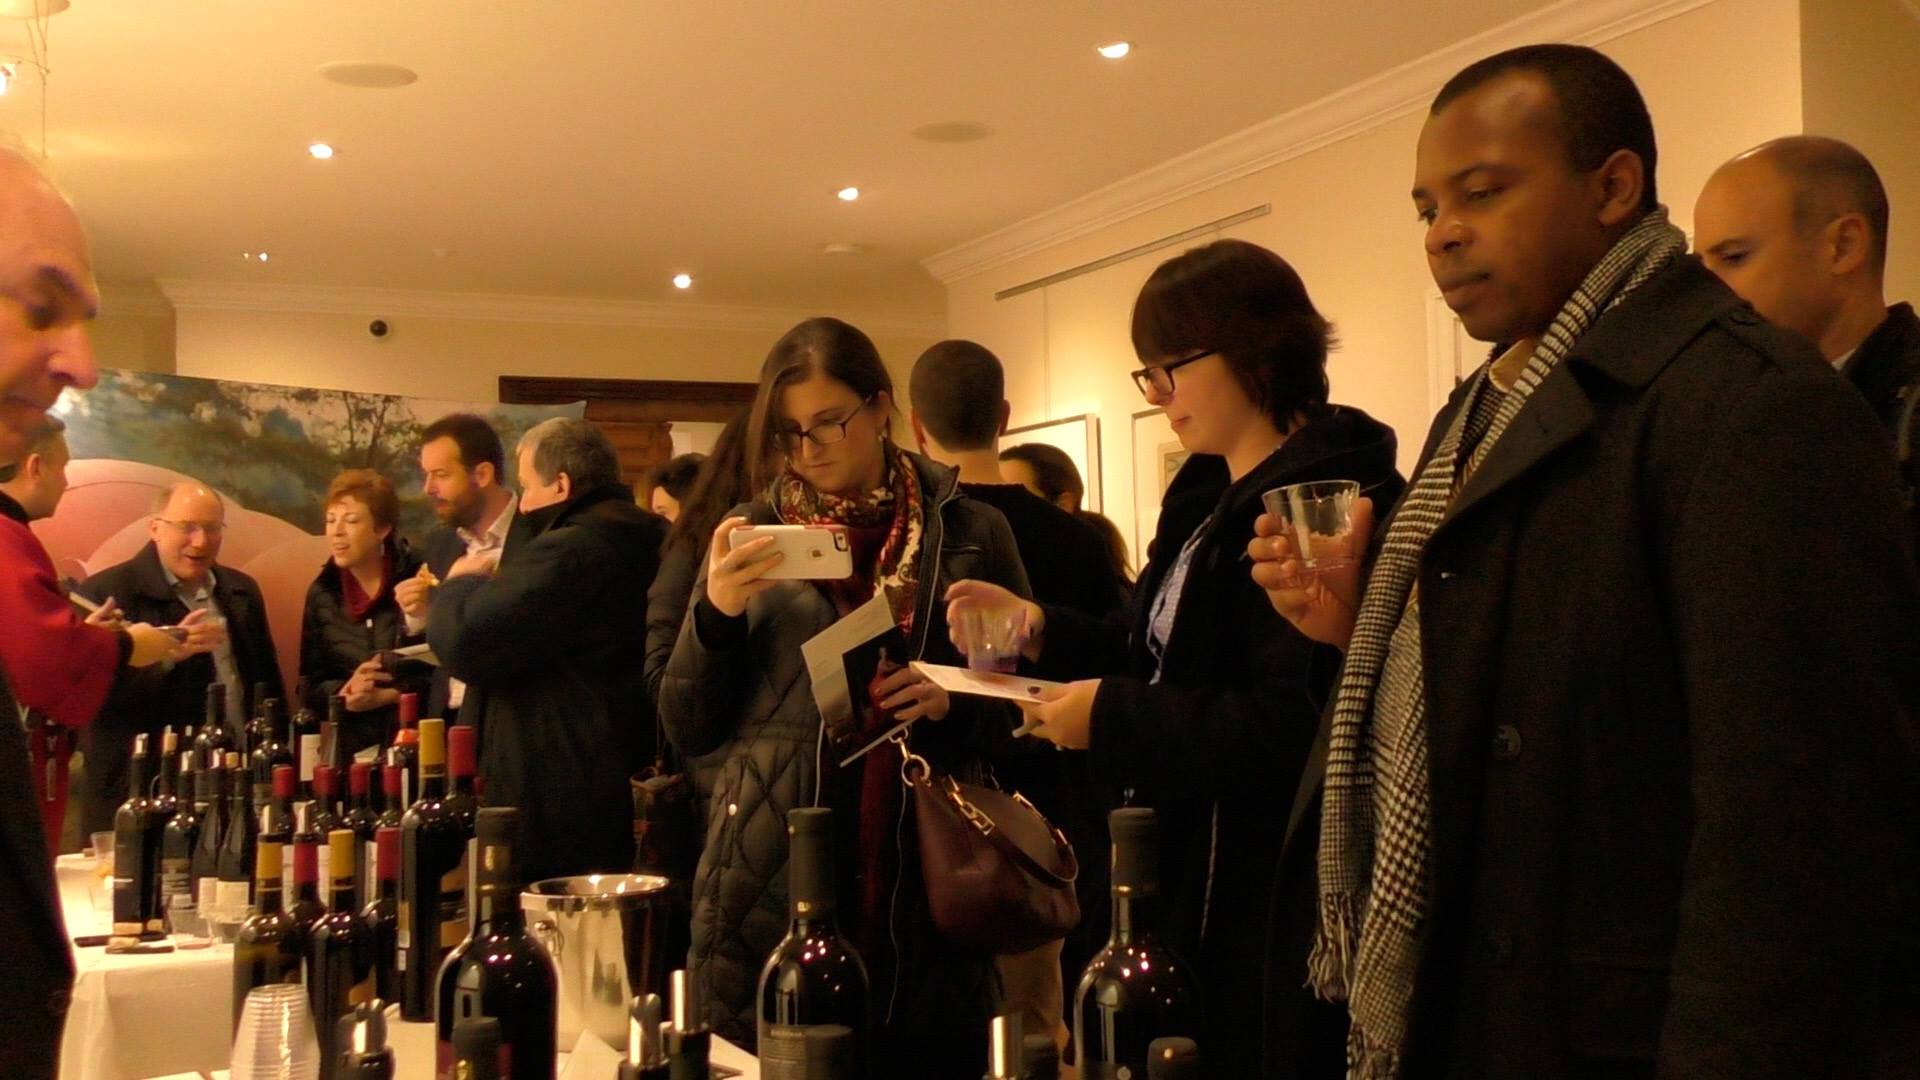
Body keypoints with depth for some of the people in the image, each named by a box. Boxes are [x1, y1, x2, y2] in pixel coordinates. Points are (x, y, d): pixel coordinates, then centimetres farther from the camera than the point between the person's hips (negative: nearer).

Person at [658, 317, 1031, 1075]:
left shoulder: (970, 533, 2)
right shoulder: (750, 538, 5)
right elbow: (689, 731, 3)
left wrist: (952, 703, -12)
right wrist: (716, 611, -12)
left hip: (925, 887, 0)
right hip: (769, 893, 1)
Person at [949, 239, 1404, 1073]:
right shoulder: (1210, 497, 13)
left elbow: (1297, 725, -27)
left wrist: (1114, 716, -21)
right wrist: (1042, 631, 4)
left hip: (1268, 903, -9)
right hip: (1186, 880, 10)